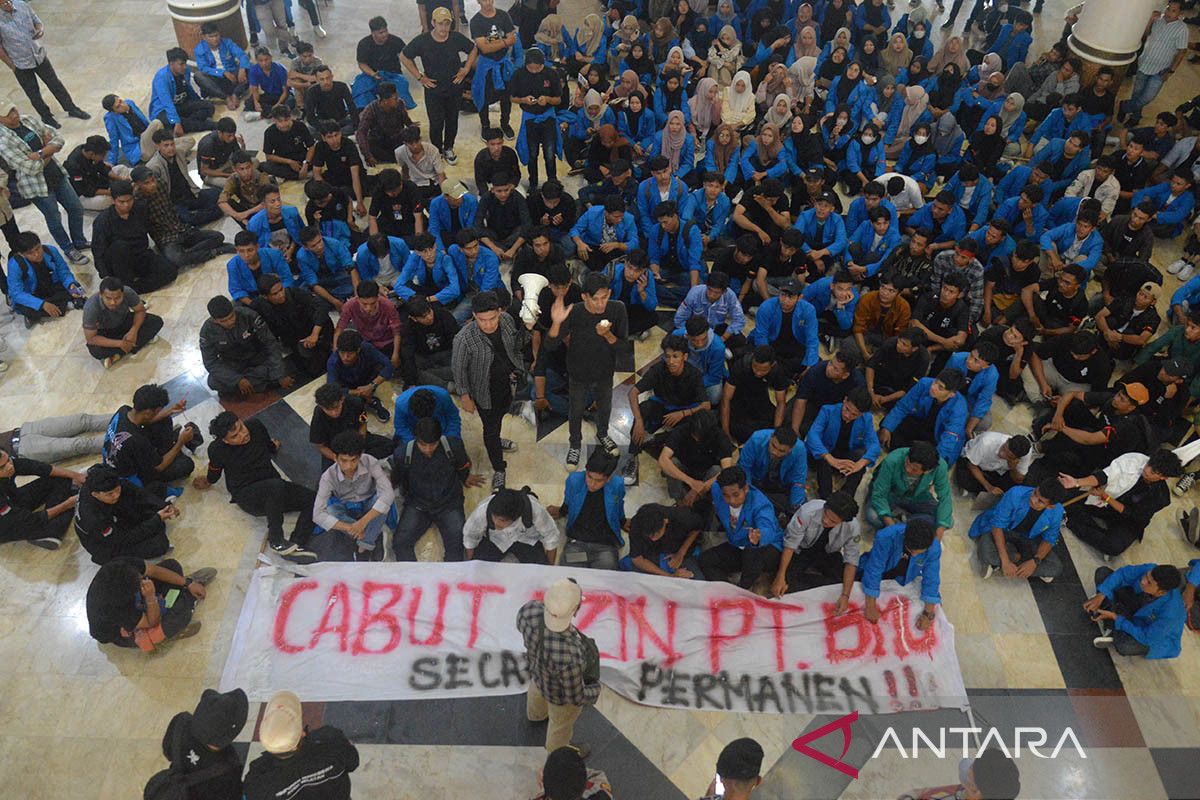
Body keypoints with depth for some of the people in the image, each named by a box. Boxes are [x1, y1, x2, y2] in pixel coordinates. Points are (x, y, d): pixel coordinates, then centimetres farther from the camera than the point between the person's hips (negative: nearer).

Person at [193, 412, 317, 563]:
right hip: (247, 495, -5)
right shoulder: (217, 450, -11)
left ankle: (297, 545, -33)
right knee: (277, 486, -39)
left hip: (274, 487, 5)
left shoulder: (256, 426, -2)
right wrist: (207, 482, 31)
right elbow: (213, 475, 13)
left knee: (312, 498, -19)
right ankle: (276, 541, -30)